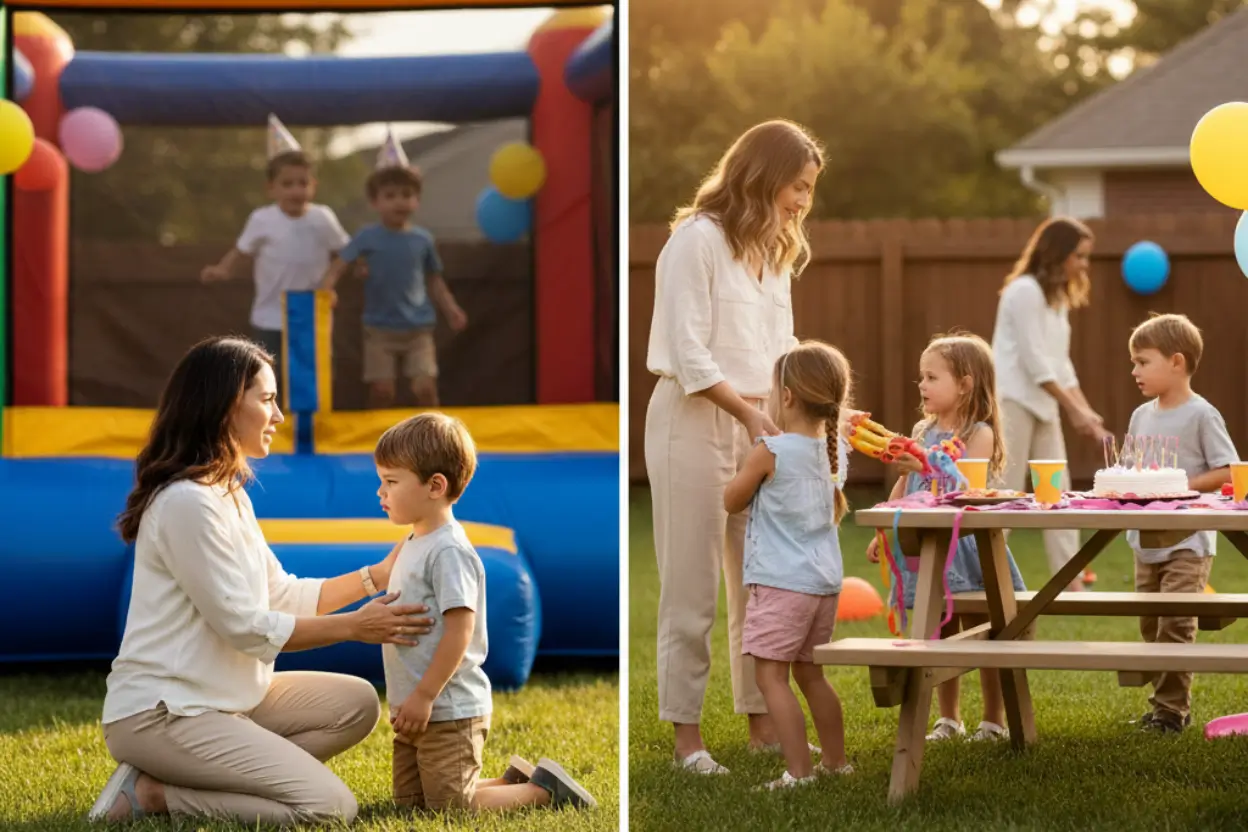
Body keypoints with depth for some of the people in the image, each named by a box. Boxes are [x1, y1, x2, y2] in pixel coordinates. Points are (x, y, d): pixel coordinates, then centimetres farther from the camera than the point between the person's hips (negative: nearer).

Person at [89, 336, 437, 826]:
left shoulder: (228, 494, 13)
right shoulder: (188, 501, -19)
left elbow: (283, 595, 17)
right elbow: (244, 627, -17)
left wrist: (377, 576, 12)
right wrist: (354, 627, -10)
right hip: (160, 712, -10)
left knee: (355, 703, 6)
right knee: (330, 806, -18)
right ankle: (150, 793, -8)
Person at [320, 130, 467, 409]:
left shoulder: (423, 239, 1)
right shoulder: (368, 237, -6)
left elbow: (434, 280, 13)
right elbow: (338, 267, -12)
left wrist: (451, 309, 2)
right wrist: (325, 292, -30)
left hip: (418, 329, 1)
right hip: (380, 329, -1)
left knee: (425, 388, -8)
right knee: (382, 391, 1)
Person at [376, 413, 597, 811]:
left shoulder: (448, 551, -19)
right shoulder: (414, 545, 12)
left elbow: (459, 630, -24)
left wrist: (424, 696, -22)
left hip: (447, 713, -10)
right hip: (418, 711, 10)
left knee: (452, 810, -8)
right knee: (410, 805, 14)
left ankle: (542, 790, 7)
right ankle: (514, 781, 23)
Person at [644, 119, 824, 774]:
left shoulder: (773, 251, 15)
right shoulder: (698, 239, -10)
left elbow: (781, 349, 15)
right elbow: (688, 354, -16)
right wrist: (749, 412, -21)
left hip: (758, 426, 8)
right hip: (695, 424, -8)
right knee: (692, 587, -2)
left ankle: (762, 721, 16)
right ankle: (686, 732, 5)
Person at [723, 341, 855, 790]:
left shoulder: (770, 452, -14)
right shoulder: (832, 450, 7)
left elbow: (732, 502, 0)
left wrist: (747, 467, 15)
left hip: (781, 581, -8)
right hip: (825, 580, 8)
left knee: (771, 674, -6)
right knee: (810, 673, 19)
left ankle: (800, 772, -12)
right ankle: (836, 761, 25)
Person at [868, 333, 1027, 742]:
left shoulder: (979, 434, -9)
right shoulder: (922, 431, 9)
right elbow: (903, 486, 15)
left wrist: (926, 466, -32)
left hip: (966, 546, -6)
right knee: (940, 639, 12)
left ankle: (995, 720, 11)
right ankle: (948, 719, 22)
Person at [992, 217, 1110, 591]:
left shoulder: (1058, 296, 15)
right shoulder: (1025, 291, -14)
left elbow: (1059, 363, 15)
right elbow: (1035, 363, -19)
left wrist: (1085, 410, 5)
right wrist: (1073, 409, -17)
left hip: (1042, 406, 9)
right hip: (1011, 403, -9)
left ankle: (1071, 584, 4)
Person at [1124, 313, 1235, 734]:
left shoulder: (1201, 415, -11)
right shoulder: (1142, 416, 9)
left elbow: (1226, 472, -13)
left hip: (1187, 541, -7)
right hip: (1147, 540, 7)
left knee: (1175, 622, -12)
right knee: (1150, 624, 10)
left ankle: (1170, 708, -6)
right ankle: (1169, 703, 20)